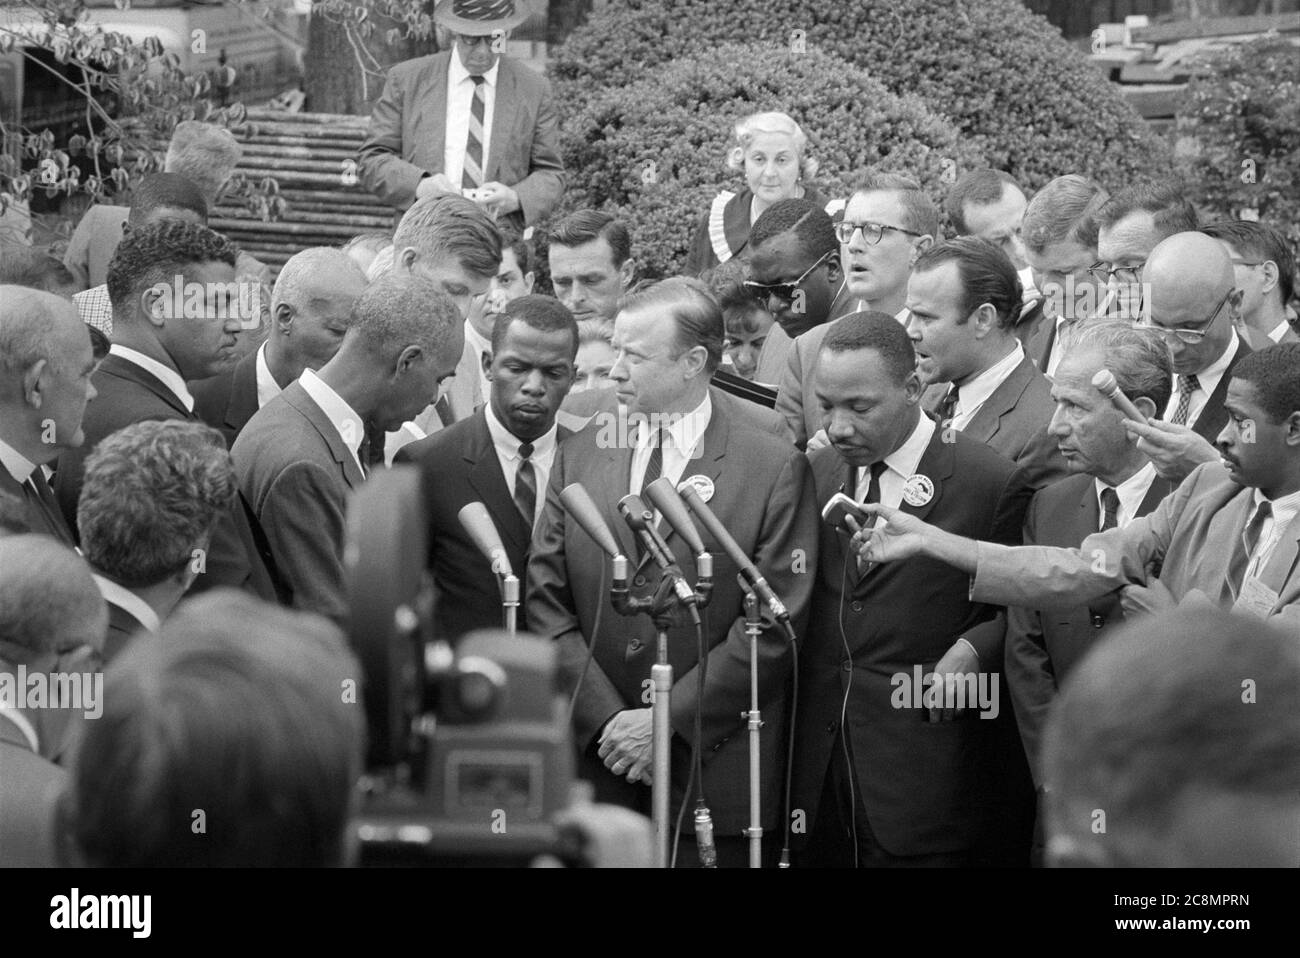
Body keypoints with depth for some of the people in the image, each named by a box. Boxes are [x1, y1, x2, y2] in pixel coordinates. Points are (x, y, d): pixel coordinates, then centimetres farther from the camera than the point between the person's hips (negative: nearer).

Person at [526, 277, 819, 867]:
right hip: (593, 757, 3)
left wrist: (670, 720, -12)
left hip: (716, 772, -3)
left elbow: (775, 625, -8)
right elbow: (546, 602, 4)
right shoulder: (580, 455, 7)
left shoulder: (775, 468, -4)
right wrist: (606, 718, -7)